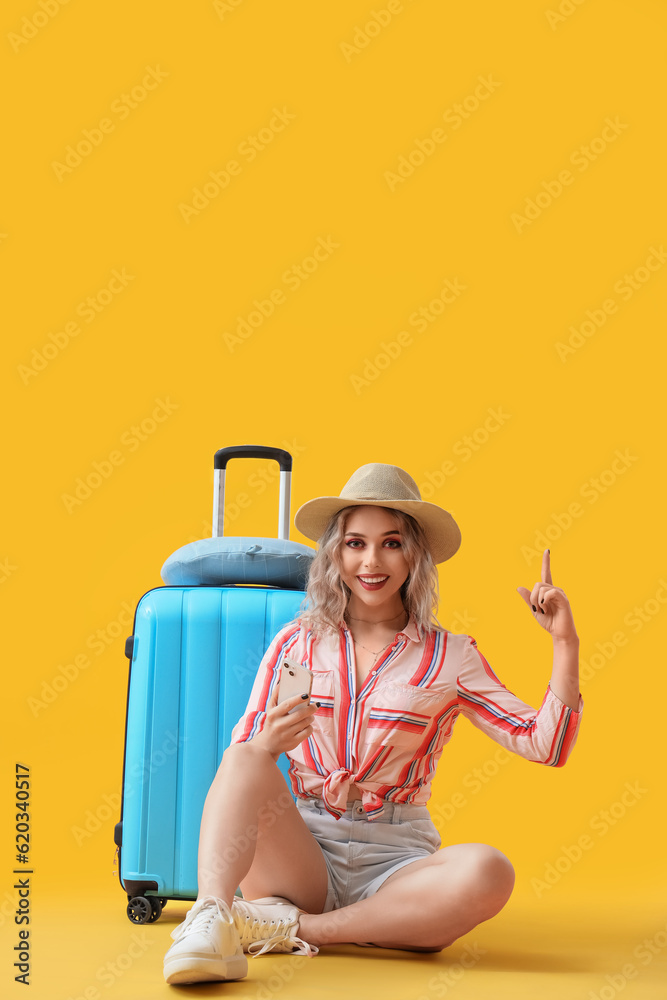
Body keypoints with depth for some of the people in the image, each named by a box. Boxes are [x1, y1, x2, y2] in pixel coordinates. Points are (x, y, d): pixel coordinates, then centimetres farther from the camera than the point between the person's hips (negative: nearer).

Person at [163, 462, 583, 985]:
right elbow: (240, 754, 4)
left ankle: (296, 928, -22)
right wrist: (267, 744, -19)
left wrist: (565, 644, -9)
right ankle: (210, 920, -41)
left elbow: (546, 745, 1)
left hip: (395, 861, 0)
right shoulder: (296, 643, 7)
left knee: (489, 872, -32)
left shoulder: (449, 657, 5)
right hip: (300, 854, 0)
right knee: (246, 757, -25)